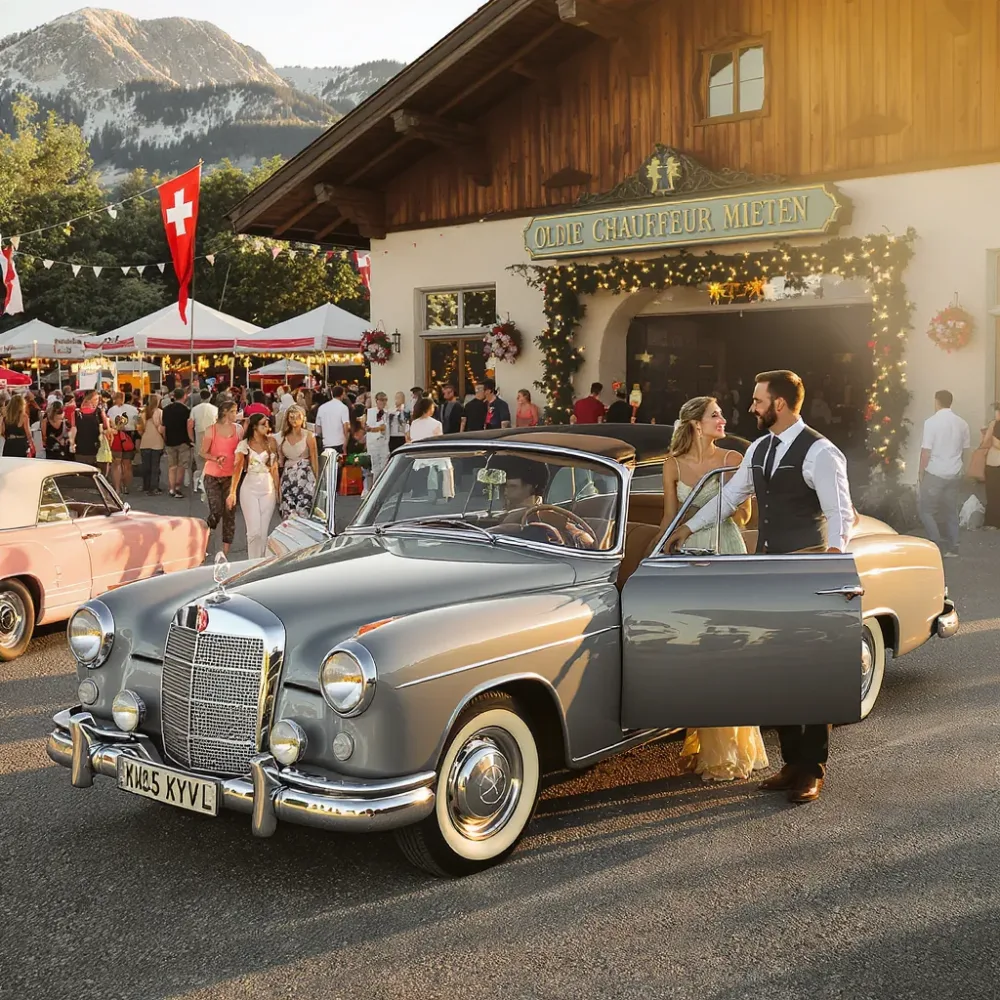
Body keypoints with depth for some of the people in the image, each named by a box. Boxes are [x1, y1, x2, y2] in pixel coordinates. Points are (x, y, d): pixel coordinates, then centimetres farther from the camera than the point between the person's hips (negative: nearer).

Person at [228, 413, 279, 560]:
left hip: (268, 489, 3)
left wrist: (277, 490, 7)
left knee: (264, 531, 4)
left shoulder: (271, 443, 7)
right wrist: (232, 492, -13)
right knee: (254, 531, -7)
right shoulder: (245, 444, -2)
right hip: (250, 488, -3)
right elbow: (237, 468, -7)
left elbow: (274, 469, 11)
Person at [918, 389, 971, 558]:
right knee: (951, 510, 15)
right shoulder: (962, 423, 3)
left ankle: (938, 547, -5)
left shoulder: (931, 422, -14)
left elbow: (926, 451, -14)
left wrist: (921, 472, -3)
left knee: (926, 511, 3)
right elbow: (965, 449, 11)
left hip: (934, 473, -6)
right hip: (955, 474, 6)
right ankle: (952, 547, 17)